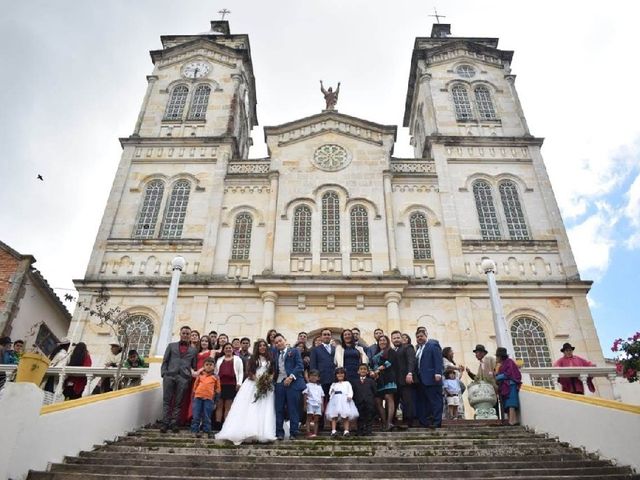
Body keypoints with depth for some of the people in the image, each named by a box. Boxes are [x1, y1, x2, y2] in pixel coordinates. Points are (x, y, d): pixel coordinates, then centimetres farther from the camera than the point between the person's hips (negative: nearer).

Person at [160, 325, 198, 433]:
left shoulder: (193, 350, 17)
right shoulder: (171, 346, 17)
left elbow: (194, 366, 15)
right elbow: (165, 361, 11)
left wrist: (192, 372, -2)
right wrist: (163, 374, -1)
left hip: (184, 378, 0)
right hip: (169, 375, 0)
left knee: (178, 402, 0)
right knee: (167, 400, -1)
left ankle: (174, 423, 6)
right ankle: (165, 423, 4)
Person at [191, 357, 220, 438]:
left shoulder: (215, 377, 8)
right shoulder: (200, 375, 11)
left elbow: (217, 390, 11)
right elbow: (195, 386, 15)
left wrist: (215, 401, 8)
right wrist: (193, 398, 10)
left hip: (209, 399, -1)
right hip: (198, 397, 1)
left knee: (207, 417, 3)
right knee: (196, 416, 3)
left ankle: (207, 431, 11)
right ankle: (195, 431, 11)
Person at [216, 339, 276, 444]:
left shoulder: (270, 360, 12)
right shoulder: (253, 358, 7)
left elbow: (273, 372, 11)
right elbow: (249, 372, 1)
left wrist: (269, 379, -8)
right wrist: (257, 379, -13)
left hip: (266, 386, 2)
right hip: (252, 384, -1)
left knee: (264, 410, -5)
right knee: (250, 409, -8)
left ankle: (262, 433, -6)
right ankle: (248, 432, -8)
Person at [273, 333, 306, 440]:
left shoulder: (294, 351, 7)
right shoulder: (275, 354, 19)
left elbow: (300, 366, -5)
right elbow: (274, 369, 14)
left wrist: (291, 377, -13)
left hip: (293, 383, -4)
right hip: (279, 383, 4)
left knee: (293, 409, -2)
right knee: (279, 410, 4)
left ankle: (293, 433, 5)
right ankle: (279, 433, 10)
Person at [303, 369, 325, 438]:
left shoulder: (319, 387, 18)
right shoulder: (308, 385, 5)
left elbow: (322, 397, 17)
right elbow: (305, 395, -1)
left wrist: (322, 406, 10)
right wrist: (305, 404, -8)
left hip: (318, 404, 4)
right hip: (310, 404, -4)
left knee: (316, 420, 2)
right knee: (309, 418, -7)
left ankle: (315, 433, 2)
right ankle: (308, 433, -9)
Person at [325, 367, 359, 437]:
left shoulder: (347, 383, 15)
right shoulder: (334, 384, 22)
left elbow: (350, 391, 3)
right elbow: (330, 393, 18)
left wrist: (349, 396, -17)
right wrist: (331, 391, -6)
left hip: (345, 400, -2)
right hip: (335, 400, 2)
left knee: (345, 417, -4)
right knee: (334, 416, -6)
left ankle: (346, 431, -1)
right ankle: (333, 431, -6)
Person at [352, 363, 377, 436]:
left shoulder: (371, 381, 6)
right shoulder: (355, 382, 9)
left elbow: (375, 392, 5)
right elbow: (353, 393, 6)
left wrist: (371, 398, 2)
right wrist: (355, 400, -2)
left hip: (369, 403, -1)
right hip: (359, 403, 1)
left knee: (369, 418, 2)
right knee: (360, 419, 6)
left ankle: (368, 431, 10)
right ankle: (360, 432, 14)